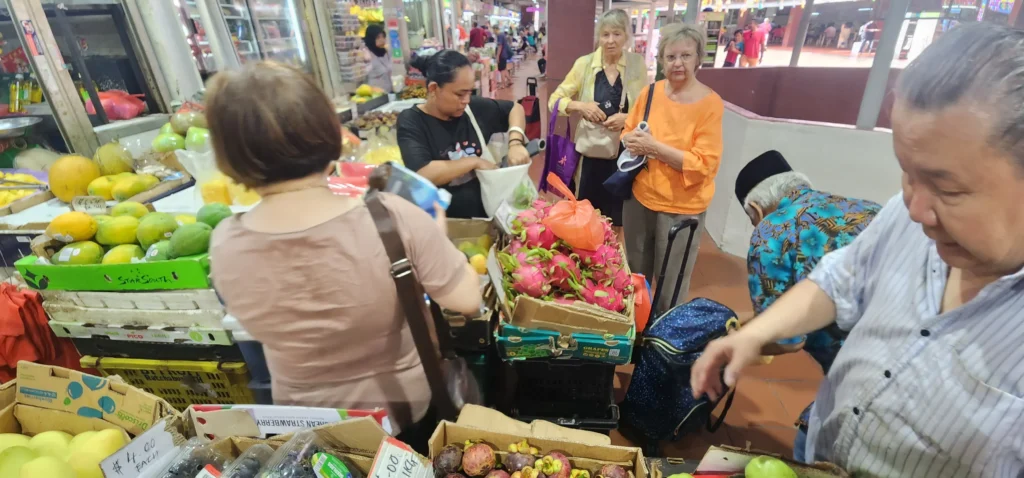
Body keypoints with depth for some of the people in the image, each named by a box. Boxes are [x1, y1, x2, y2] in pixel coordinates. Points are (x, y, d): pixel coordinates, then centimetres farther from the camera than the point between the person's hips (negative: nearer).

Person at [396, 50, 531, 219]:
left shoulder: (473, 108, 0)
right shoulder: (411, 122, -11)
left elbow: (514, 108, 16)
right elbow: (422, 175, -26)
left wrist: (515, 142, -3)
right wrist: (475, 162, -17)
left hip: (489, 211, 5)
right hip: (445, 222, -4)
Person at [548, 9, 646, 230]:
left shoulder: (638, 64, -1)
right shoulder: (584, 63, -2)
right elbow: (555, 99, 1)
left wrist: (628, 118, -16)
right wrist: (580, 106, -18)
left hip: (625, 152, 1)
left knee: (619, 216, 12)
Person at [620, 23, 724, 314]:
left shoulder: (710, 104, -15)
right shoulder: (650, 91, 0)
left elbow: (704, 164, -20)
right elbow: (628, 131, 13)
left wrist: (654, 147, -25)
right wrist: (632, 140, -11)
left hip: (681, 208, -5)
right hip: (640, 196, 5)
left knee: (670, 286, 12)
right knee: (635, 273, 24)